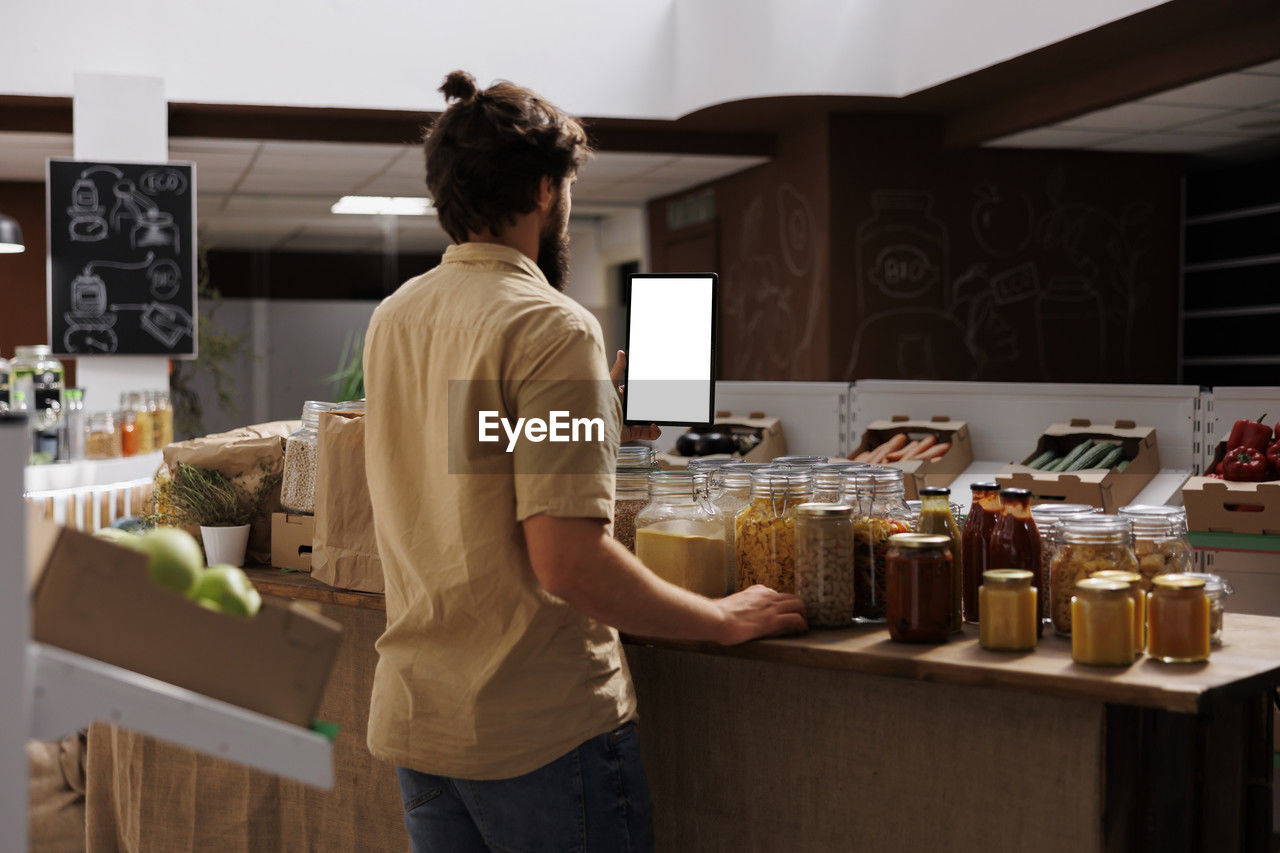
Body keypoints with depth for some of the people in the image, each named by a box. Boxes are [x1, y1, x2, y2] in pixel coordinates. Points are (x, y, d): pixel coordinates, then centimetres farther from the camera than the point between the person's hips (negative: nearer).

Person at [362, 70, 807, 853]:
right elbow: (568, 560, -23)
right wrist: (722, 619, -11)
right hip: (539, 728, -7)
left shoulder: (392, 318, 7)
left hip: (413, 720, 8)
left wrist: (603, 420, 20)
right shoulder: (551, 326, -16)